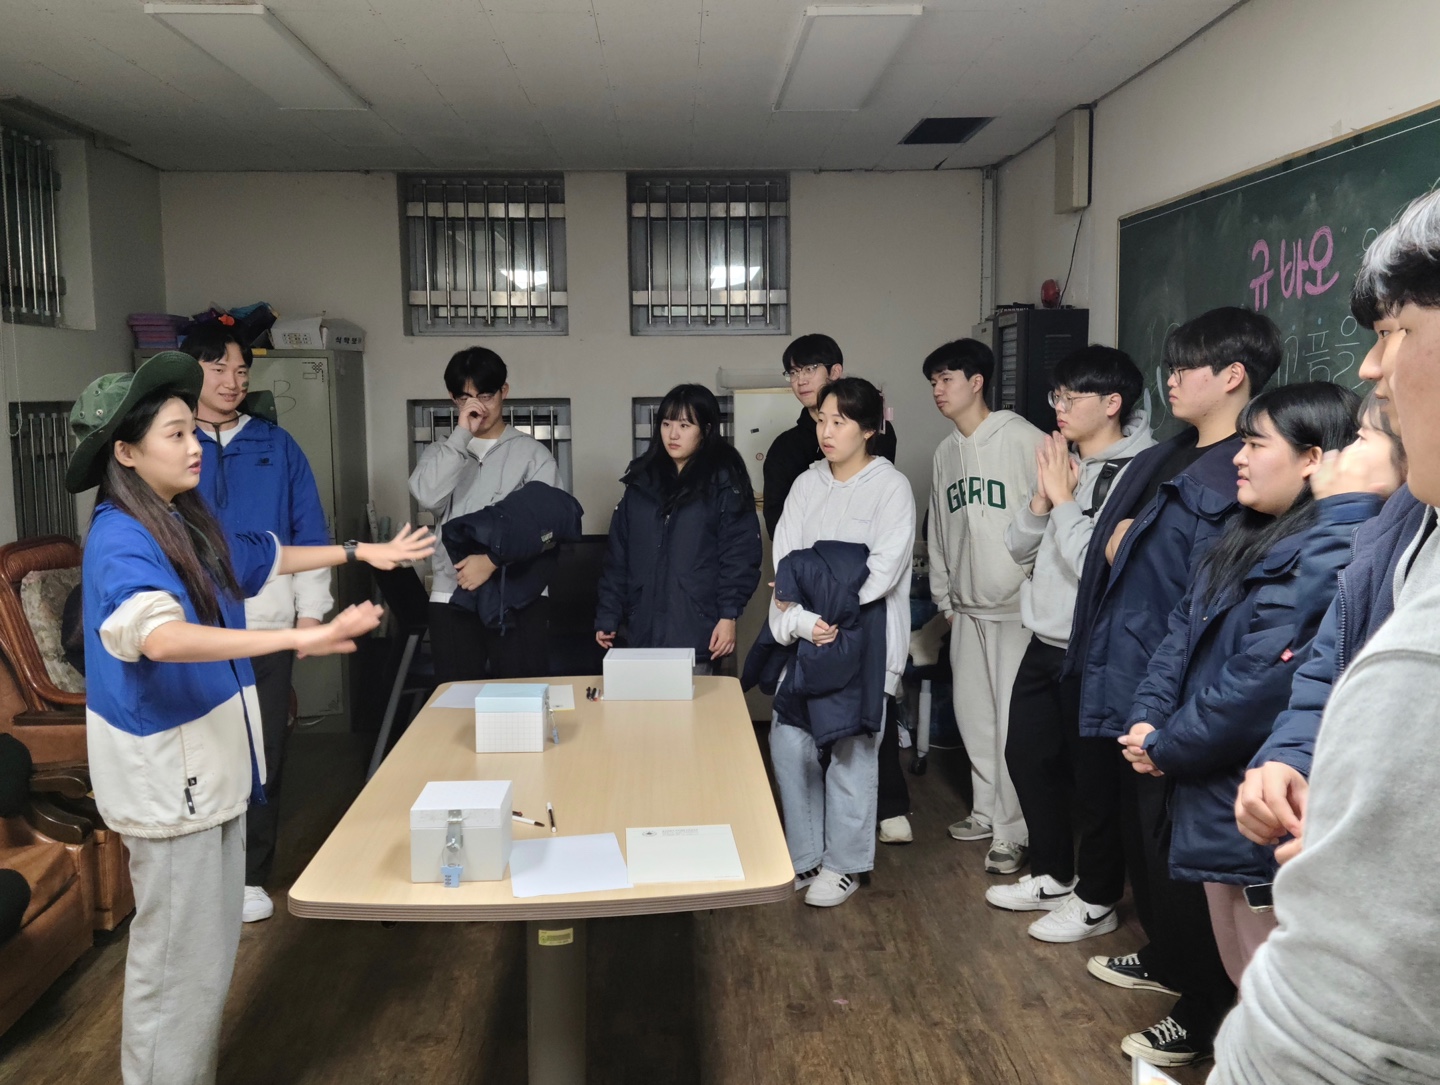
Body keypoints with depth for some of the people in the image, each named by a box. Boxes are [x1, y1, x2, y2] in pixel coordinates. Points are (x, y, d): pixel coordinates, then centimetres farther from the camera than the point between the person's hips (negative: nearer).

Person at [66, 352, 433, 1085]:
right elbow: (160, 636, -40)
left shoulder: (187, 523, 6)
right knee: (180, 963, 2)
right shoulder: (119, 541, -21)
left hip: (211, 766, 9)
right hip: (168, 778, -9)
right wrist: (301, 639, -47)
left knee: (209, 951, 20)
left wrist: (359, 552, 24)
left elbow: (265, 558, 24)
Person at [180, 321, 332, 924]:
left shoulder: (276, 446, 7)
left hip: (266, 628, 2)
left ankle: (251, 875, 22)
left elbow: (309, 534, 8)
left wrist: (310, 610, 3)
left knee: (263, 755, 8)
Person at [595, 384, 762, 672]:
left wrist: (729, 615, -14)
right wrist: (608, 615, 6)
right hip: (644, 629, 4)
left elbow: (740, 554, -7)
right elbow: (619, 553, 11)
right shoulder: (642, 479, 11)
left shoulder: (725, 481, -3)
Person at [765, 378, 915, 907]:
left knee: (852, 751, -2)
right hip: (808, 638, 5)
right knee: (788, 741, 2)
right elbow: (785, 563, 2)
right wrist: (800, 620, -14)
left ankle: (844, 863, 16)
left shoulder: (891, 487, -3)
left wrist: (822, 603, -16)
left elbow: (883, 570, -13)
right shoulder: (807, 485, 10)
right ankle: (804, 856, 20)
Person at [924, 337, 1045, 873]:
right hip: (968, 608, 8)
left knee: (1013, 719, -5)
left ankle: (1013, 830, 6)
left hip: (1018, 607, -7)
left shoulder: (1025, 440, -11)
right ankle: (987, 810, 30)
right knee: (973, 713, 14)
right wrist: (943, 595, 17)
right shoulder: (946, 452, 13)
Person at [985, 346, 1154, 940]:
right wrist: (1042, 498, -7)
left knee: (1093, 777, 5)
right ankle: (1051, 875, 37)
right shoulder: (1063, 464, 8)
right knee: (1027, 756, 19)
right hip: (1044, 643, 9)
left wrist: (1064, 499, -15)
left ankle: (1097, 901, 24)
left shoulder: (1134, 474, -18)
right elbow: (1020, 548, 9)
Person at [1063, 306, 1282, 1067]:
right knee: (1140, 830, 21)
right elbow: (1111, 553, 18)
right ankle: (1166, 958, 41)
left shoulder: (1240, 478, -19)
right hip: (1130, 676, 9)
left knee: (1175, 845, 3)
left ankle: (1204, 1011, 21)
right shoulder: (1164, 461, 11)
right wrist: (1117, 545, -1)